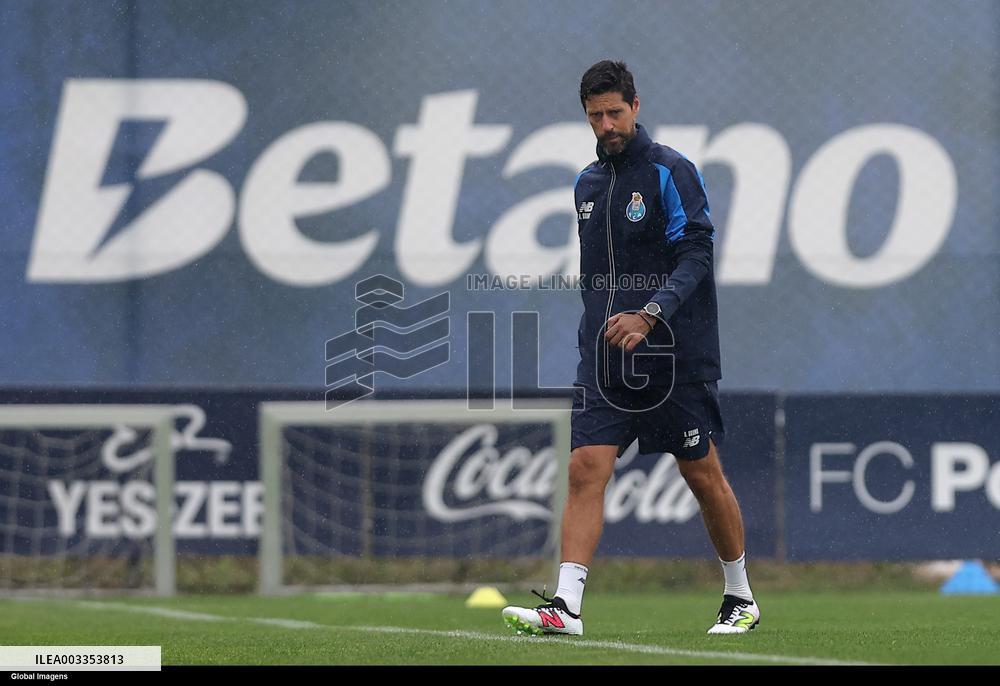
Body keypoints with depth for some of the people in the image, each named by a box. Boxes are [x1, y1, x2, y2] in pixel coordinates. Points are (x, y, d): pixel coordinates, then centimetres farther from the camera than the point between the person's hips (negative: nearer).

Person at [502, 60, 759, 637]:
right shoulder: (588, 183, 13)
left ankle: (741, 598, 22)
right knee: (586, 469, -9)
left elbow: (695, 255, -16)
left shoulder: (671, 172, -7)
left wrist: (649, 315, -28)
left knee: (704, 474, 5)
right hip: (605, 359, 5)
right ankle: (566, 606, -16)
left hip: (674, 355, -5)